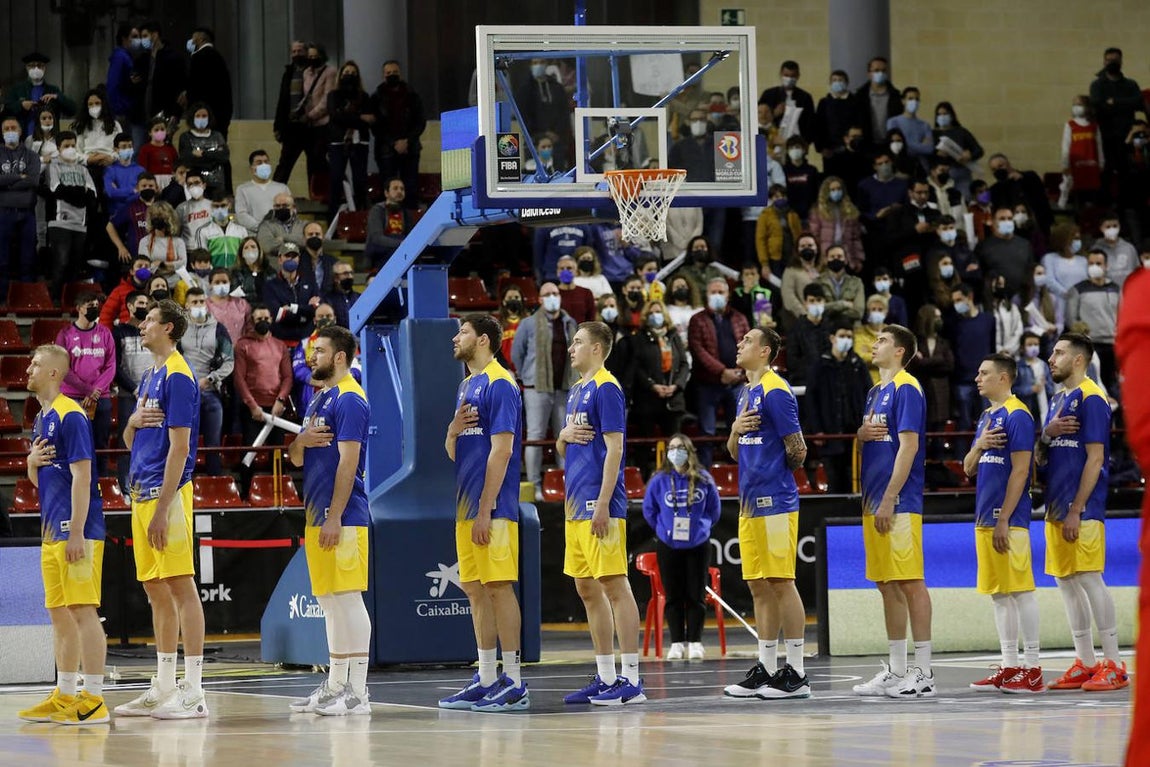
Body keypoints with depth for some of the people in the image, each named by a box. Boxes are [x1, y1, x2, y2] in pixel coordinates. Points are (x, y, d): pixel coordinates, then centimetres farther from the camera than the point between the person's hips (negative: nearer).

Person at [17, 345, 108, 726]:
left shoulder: (70, 416, -11)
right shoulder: (41, 419, 17)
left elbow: (81, 477, -17)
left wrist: (77, 534, -21)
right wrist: (32, 462, 2)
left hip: (77, 532, -10)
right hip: (52, 532, 10)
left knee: (83, 611, -9)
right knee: (60, 614, 12)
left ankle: (94, 700, -9)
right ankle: (65, 697, 18)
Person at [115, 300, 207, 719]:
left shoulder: (178, 376, -11)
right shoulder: (149, 377, 18)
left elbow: (179, 446, -17)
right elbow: (129, 442, 23)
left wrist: (162, 507, -21)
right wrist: (133, 422, -2)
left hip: (166, 493, -10)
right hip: (142, 494, 10)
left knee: (180, 586, -9)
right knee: (156, 590, 12)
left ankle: (193, 692, -10)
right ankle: (163, 688, 18)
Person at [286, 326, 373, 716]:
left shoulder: (349, 399, -11)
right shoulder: (318, 400, 19)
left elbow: (348, 460, -18)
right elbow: (296, 459, 21)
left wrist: (335, 518, -21)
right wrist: (300, 442, -4)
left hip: (342, 518, -10)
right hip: (317, 515, 10)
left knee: (347, 598, -9)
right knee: (329, 601, 11)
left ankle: (357, 692, -9)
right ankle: (335, 685, 16)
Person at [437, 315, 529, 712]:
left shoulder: (499, 385, -11)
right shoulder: (467, 385, 18)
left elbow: (501, 450, -17)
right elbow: (453, 452, 21)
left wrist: (485, 511, -20)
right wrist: (453, 431, -3)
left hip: (492, 509, -9)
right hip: (467, 507, 9)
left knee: (499, 587, -8)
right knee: (475, 590, 10)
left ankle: (513, 684, -6)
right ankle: (486, 681, 14)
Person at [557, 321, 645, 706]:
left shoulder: (606, 388, -10)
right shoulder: (577, 391, 18)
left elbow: (614, 447, -15)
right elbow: (563, 451, 25)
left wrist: (602, 504, -20)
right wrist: (564, 437, 1)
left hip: (599, 507, -10)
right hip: (576, 507, 10)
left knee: (614, 587, -8)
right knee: (588, 591, 11)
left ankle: (631, 680, -8)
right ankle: (605, 678, 15)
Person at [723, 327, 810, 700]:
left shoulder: (775, 390, -12)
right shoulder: (746, 393, 17)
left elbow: (797, 449, -13)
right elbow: (734, 451, 21)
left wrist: (773, 468, 5)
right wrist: (736, 430, 0)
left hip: (775, 501, -9)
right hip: (750, 503, 9)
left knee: (780, 584, -7)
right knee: (759, 586, 10)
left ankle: (796, 674, -4)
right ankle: (765, 670, 14)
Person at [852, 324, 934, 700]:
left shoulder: (906, 389, -10)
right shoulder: (876, 392, 18)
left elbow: (908, 446, -16)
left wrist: (889, 500, -20)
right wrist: (863, 432, 1)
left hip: (899, 503, -9)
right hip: (874, 502, 9)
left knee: (909, 582, -8)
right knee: (887, 584, 11)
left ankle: (923, 673, -7)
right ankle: (896, 672, 16)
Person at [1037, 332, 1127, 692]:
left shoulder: (1091, 398, -10)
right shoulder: (1058, 400, 17)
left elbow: (1095, 458, -15)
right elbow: (1039, 458, 19)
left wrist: (1076, 511, -19)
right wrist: (1046, 436, -5)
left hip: (1081, 510, -9)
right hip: (1056, 507, 9)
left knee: (1089, 579, -9)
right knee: (1066, 581, 9)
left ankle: (1114, 665, -5)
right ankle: (1084, 663, 14)